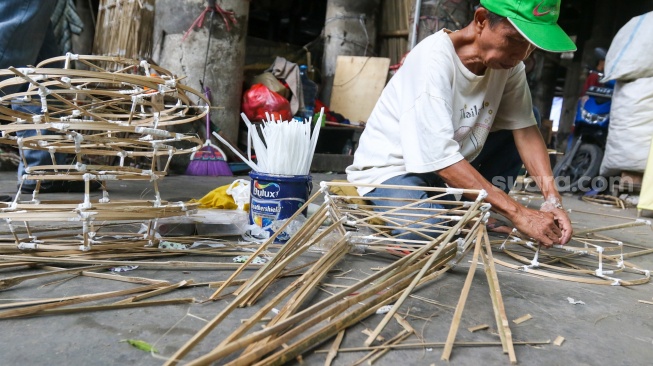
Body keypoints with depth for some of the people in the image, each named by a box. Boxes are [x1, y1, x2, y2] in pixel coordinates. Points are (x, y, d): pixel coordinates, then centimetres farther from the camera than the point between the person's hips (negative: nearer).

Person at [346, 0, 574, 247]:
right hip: (391, 169, -7)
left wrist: (552, 199, -22)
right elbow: (441, 159, -32)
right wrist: (519, 214, -32)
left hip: (449, 165, 7)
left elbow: (524, 128, -9)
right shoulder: (433, 60, -28)